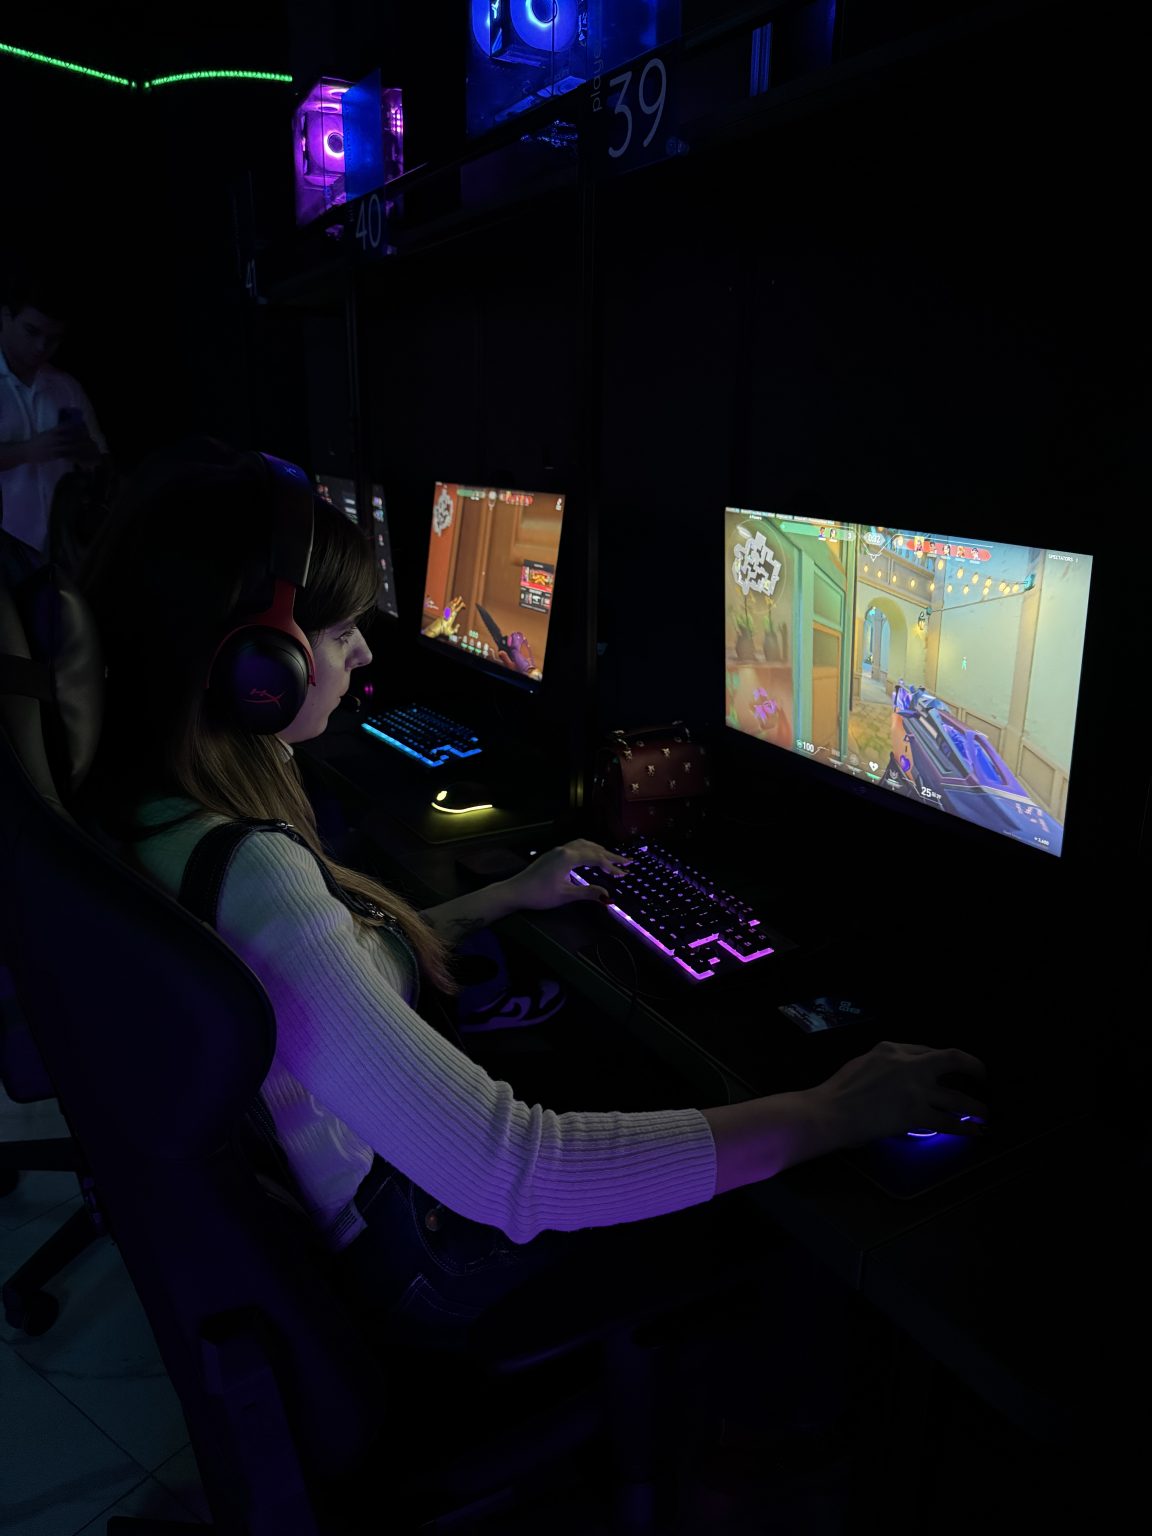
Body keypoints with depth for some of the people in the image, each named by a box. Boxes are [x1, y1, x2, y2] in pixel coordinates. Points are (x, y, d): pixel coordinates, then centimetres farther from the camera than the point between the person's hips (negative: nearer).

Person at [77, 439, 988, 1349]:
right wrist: (826, 1117, -31)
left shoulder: (153, 810, -7)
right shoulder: (248, 877, -38)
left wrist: (510, 896, 9)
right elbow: (512, 1176, -39)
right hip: (396, 1252, -8)